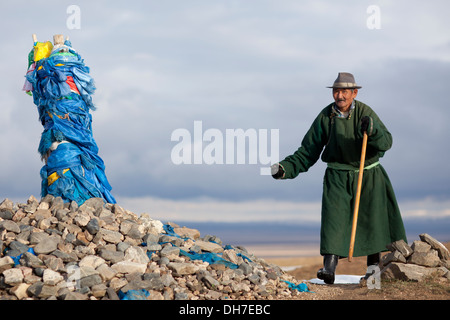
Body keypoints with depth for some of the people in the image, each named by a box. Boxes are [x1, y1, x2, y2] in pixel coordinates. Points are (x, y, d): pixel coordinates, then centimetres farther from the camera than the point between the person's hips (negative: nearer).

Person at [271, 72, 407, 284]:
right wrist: (285, 168, -12)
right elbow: (308, 152, 1)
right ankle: (329, 268, -19)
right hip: (338, 177, 0)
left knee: (373, 218, 1)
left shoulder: (365, 112, -9)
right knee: (333, 219, -14)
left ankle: (374, 266, 18)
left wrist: (372, 130, -40)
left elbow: (386, 142, -19)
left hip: (368, 175, 0)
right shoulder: (325, 117, -4)